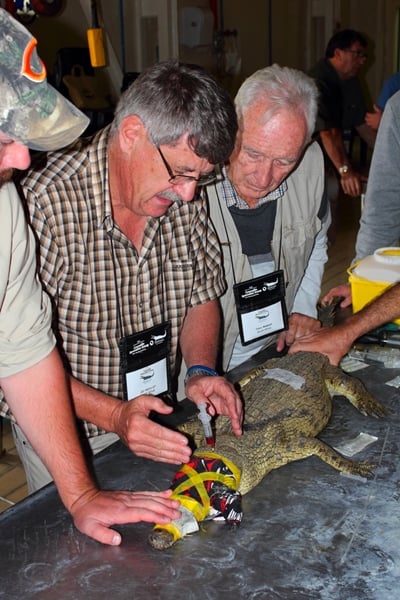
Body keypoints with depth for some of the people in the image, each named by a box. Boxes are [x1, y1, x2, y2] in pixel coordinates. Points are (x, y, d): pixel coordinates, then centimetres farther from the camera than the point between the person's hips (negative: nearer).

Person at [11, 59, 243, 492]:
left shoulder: (182, 198, -9)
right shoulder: (41, 204, -27)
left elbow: (202, 294, 4)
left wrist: (201, 370, -13)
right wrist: (114, 415, -32)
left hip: (160, 421, 5)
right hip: (66, 438, -5)